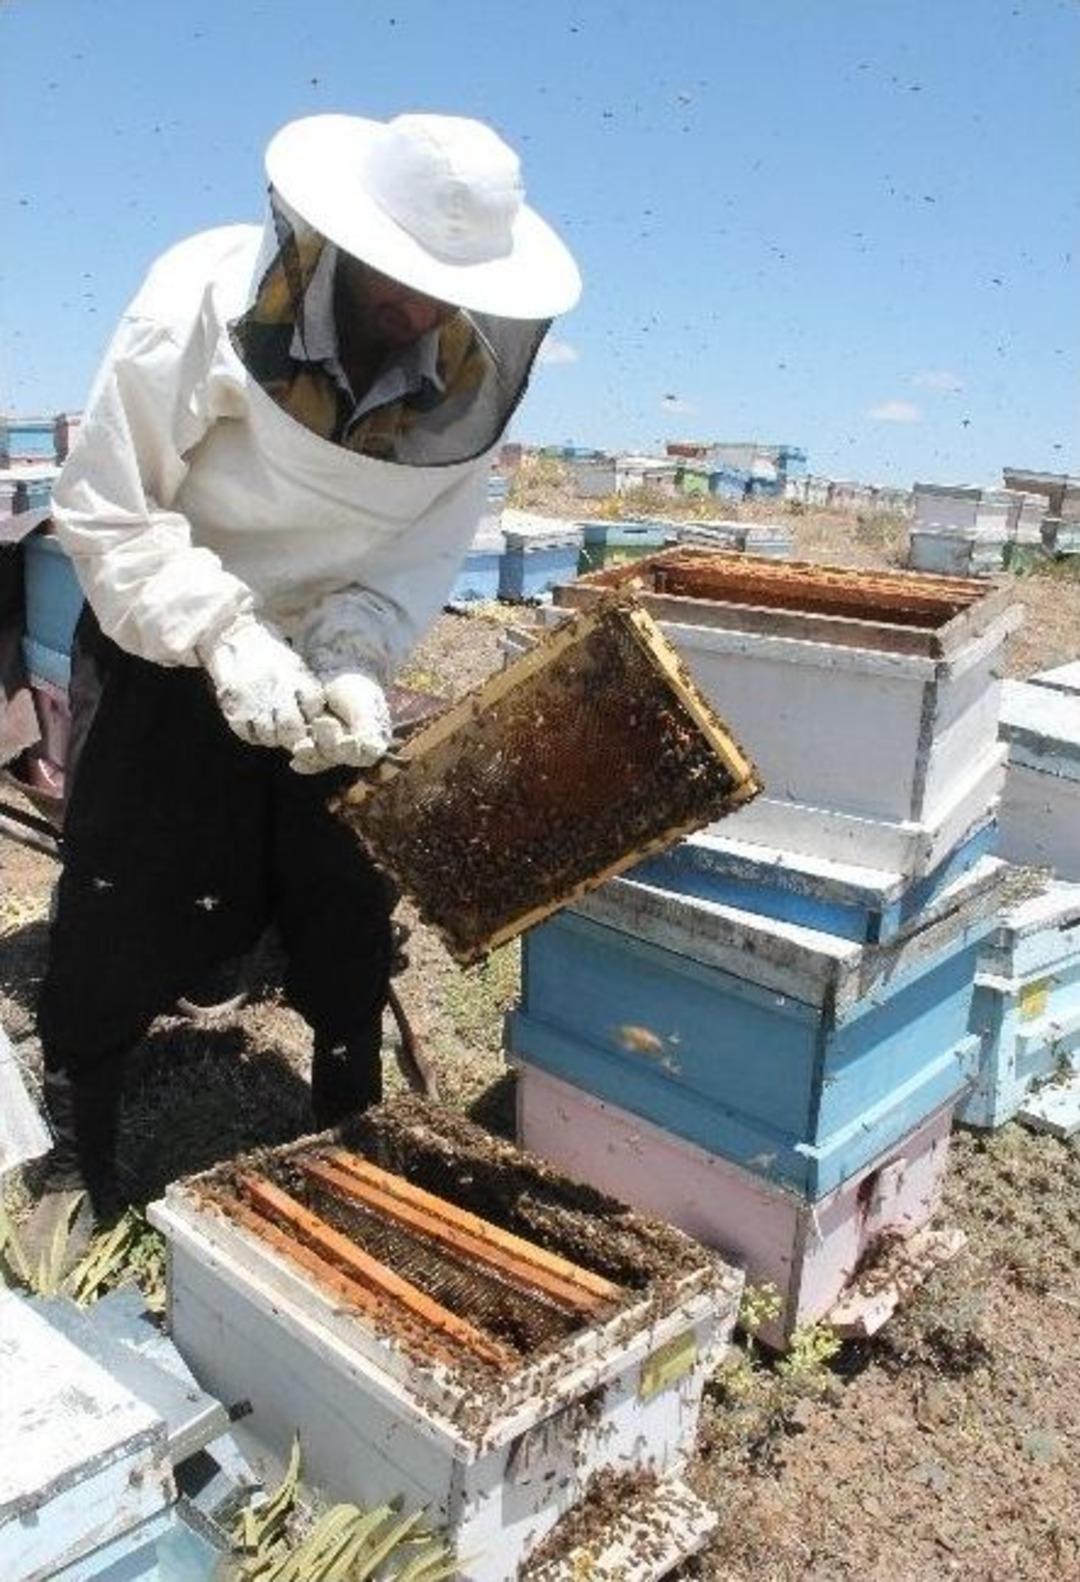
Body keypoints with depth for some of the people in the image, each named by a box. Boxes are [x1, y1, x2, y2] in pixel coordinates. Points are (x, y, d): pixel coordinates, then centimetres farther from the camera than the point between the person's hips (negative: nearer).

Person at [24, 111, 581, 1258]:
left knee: (349, 915, 8)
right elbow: (104, 510, -20)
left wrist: (355, 660, -25)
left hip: (330, 657, 3)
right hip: (162, 648, -2)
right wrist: (225, 634, -33)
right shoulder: (203, 297, -23)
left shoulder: (473, 366, -13)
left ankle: (350, 1130, 32)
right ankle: (80, 1160, 26)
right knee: (119, 917, 3)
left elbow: (425, 548, -8)